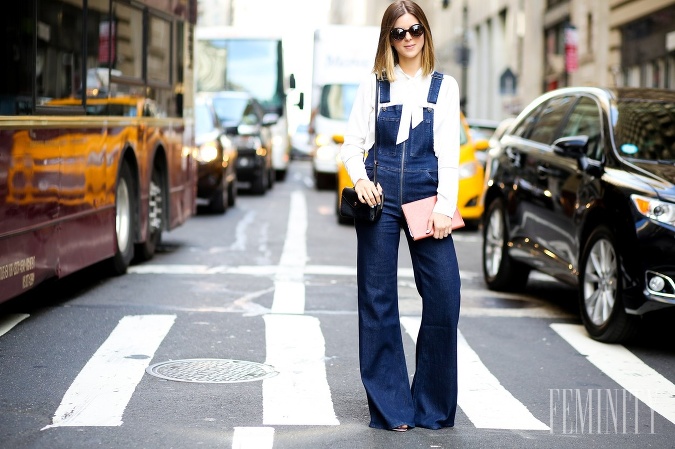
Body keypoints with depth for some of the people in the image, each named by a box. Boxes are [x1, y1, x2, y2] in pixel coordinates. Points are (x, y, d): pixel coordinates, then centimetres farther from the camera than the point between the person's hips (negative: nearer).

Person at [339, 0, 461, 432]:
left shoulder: (444, 85, 10)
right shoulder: (374, 85, 10)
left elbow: (449, 150, 2)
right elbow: (353, 142, 7)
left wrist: (445, 206, -8)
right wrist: (359, 177, -14)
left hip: (426, 196, 0)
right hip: (380, 195, 0)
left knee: (445, 295, -8)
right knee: (378, 301, 0)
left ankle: (433, 405, 6)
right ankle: (390, 408, 7)